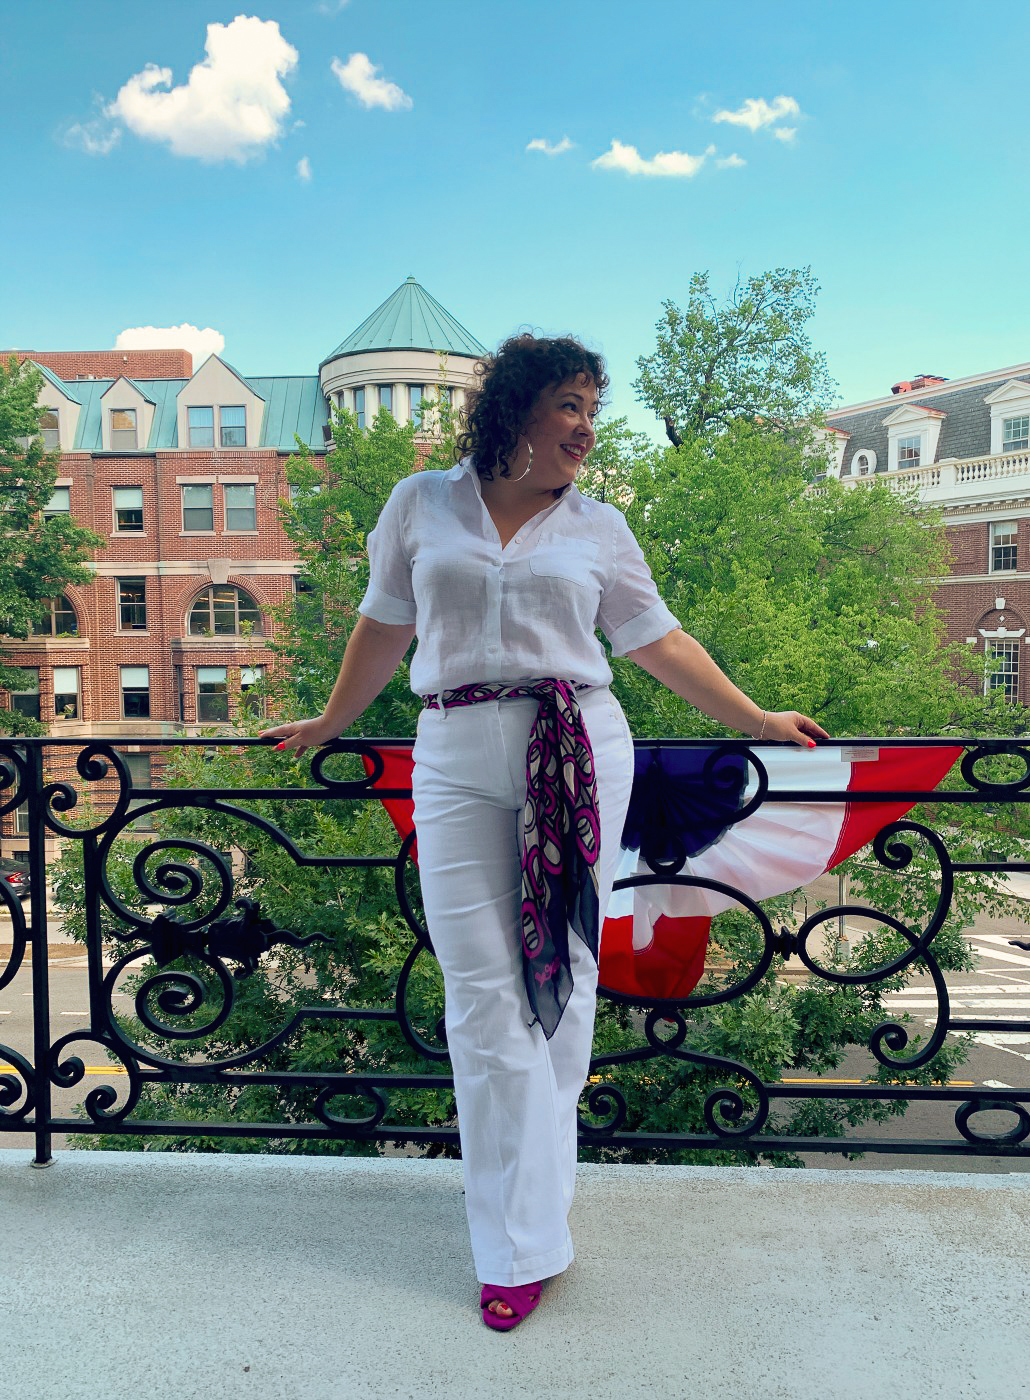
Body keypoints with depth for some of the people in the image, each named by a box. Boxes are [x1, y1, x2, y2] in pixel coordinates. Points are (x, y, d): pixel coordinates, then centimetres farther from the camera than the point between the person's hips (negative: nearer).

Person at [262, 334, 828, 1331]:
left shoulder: (598, 528, 12)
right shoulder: (422, 505, 10)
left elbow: (656, 642, 15)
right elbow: (384, 626, 18)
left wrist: (756, 721, 16)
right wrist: (329, 723, 25)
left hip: (577, 752, 1)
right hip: (456, 758, 0)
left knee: (559, 976, 2)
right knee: (482, 992, -2)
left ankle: (525, 1213, 19)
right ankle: (522, 1246, 9)